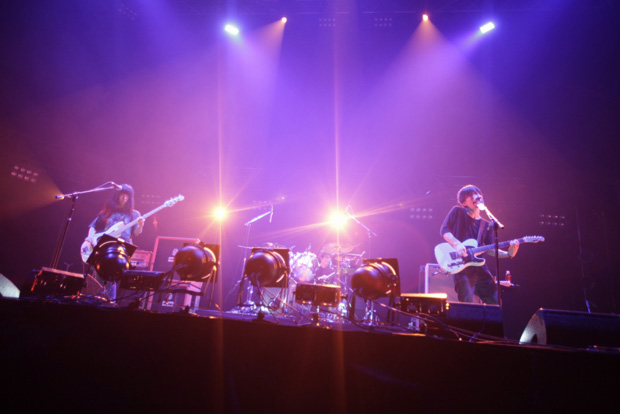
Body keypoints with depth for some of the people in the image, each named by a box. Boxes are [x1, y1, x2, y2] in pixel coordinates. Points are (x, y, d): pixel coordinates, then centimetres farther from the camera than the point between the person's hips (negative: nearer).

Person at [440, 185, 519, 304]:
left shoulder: (487, 225, 17)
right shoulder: (457, 212, 5)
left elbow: (490, 250, 11)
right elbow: (444, 230, -4)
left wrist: (508, 254, -5)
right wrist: (457, 244, -20)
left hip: (480, 268, 5)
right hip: (462, 267, -5)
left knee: (495, 303, 7)